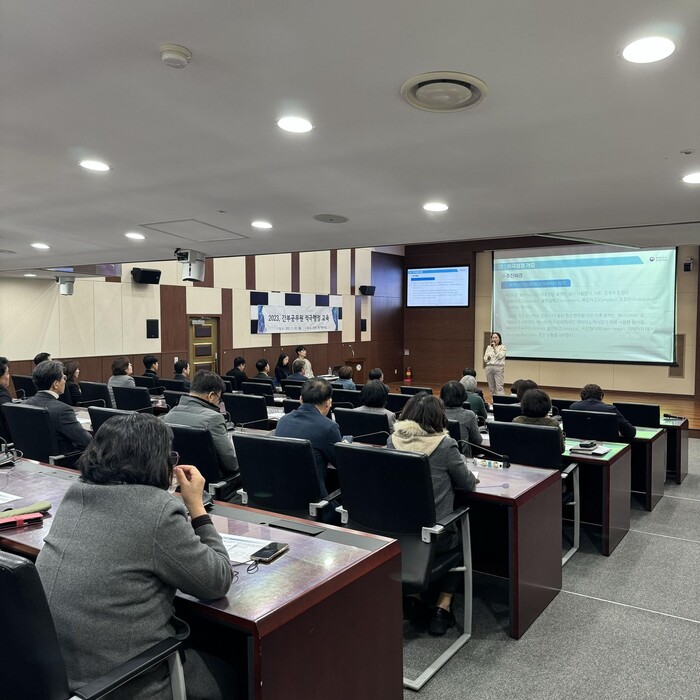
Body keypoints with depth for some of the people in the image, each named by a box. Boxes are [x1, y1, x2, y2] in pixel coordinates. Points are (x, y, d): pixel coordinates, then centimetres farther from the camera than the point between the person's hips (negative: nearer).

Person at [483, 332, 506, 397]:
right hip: (489, 367, 4)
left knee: (499, 387, -11)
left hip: (498, 368, -4)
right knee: (491, 387, 6)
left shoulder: (502, 347, 2)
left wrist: (495, 348, -14)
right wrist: (488, 357, -9)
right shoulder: (489, 347, 14)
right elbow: (485, 359, 13)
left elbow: (500, 356, -12)